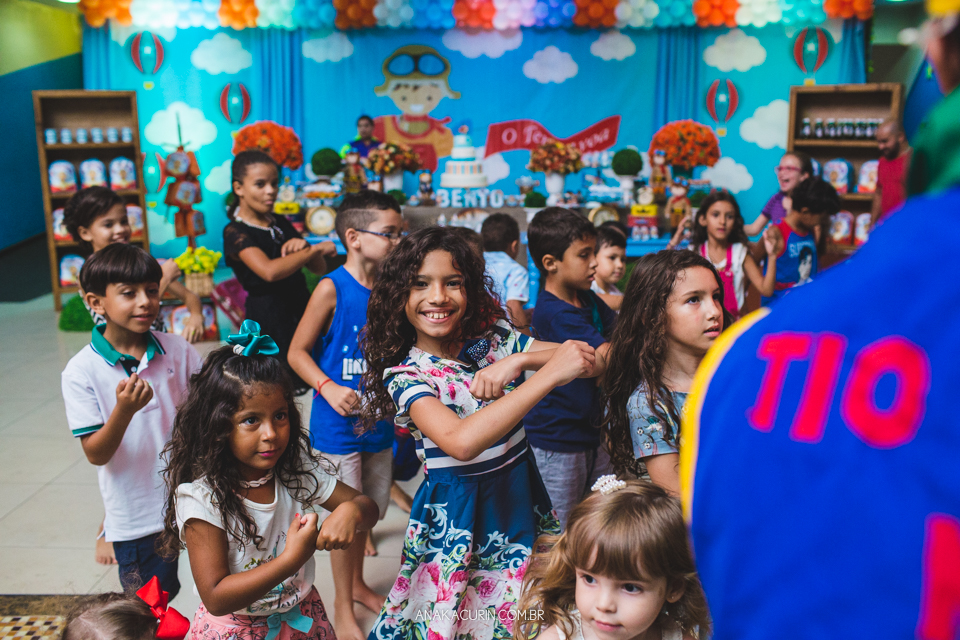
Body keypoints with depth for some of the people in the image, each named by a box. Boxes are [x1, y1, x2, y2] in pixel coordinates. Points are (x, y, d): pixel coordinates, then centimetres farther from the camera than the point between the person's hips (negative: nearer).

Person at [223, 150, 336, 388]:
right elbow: (270, 271, -25)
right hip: (268, 317, -6)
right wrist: (316, 248, -15)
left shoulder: (280, 223, 15)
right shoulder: (235, 232, -6)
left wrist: (303, 246, -9)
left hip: (302, 308, 6)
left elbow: (319, 268, 14)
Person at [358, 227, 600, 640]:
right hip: (457, 510, -3)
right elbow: (461, 442, -32)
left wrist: (519, 361, -24)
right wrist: (549, 374, -34)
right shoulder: (403, 375, -14)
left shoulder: (496, 338, -3)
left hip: (521, 494, 4)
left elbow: (593, 359, -7)